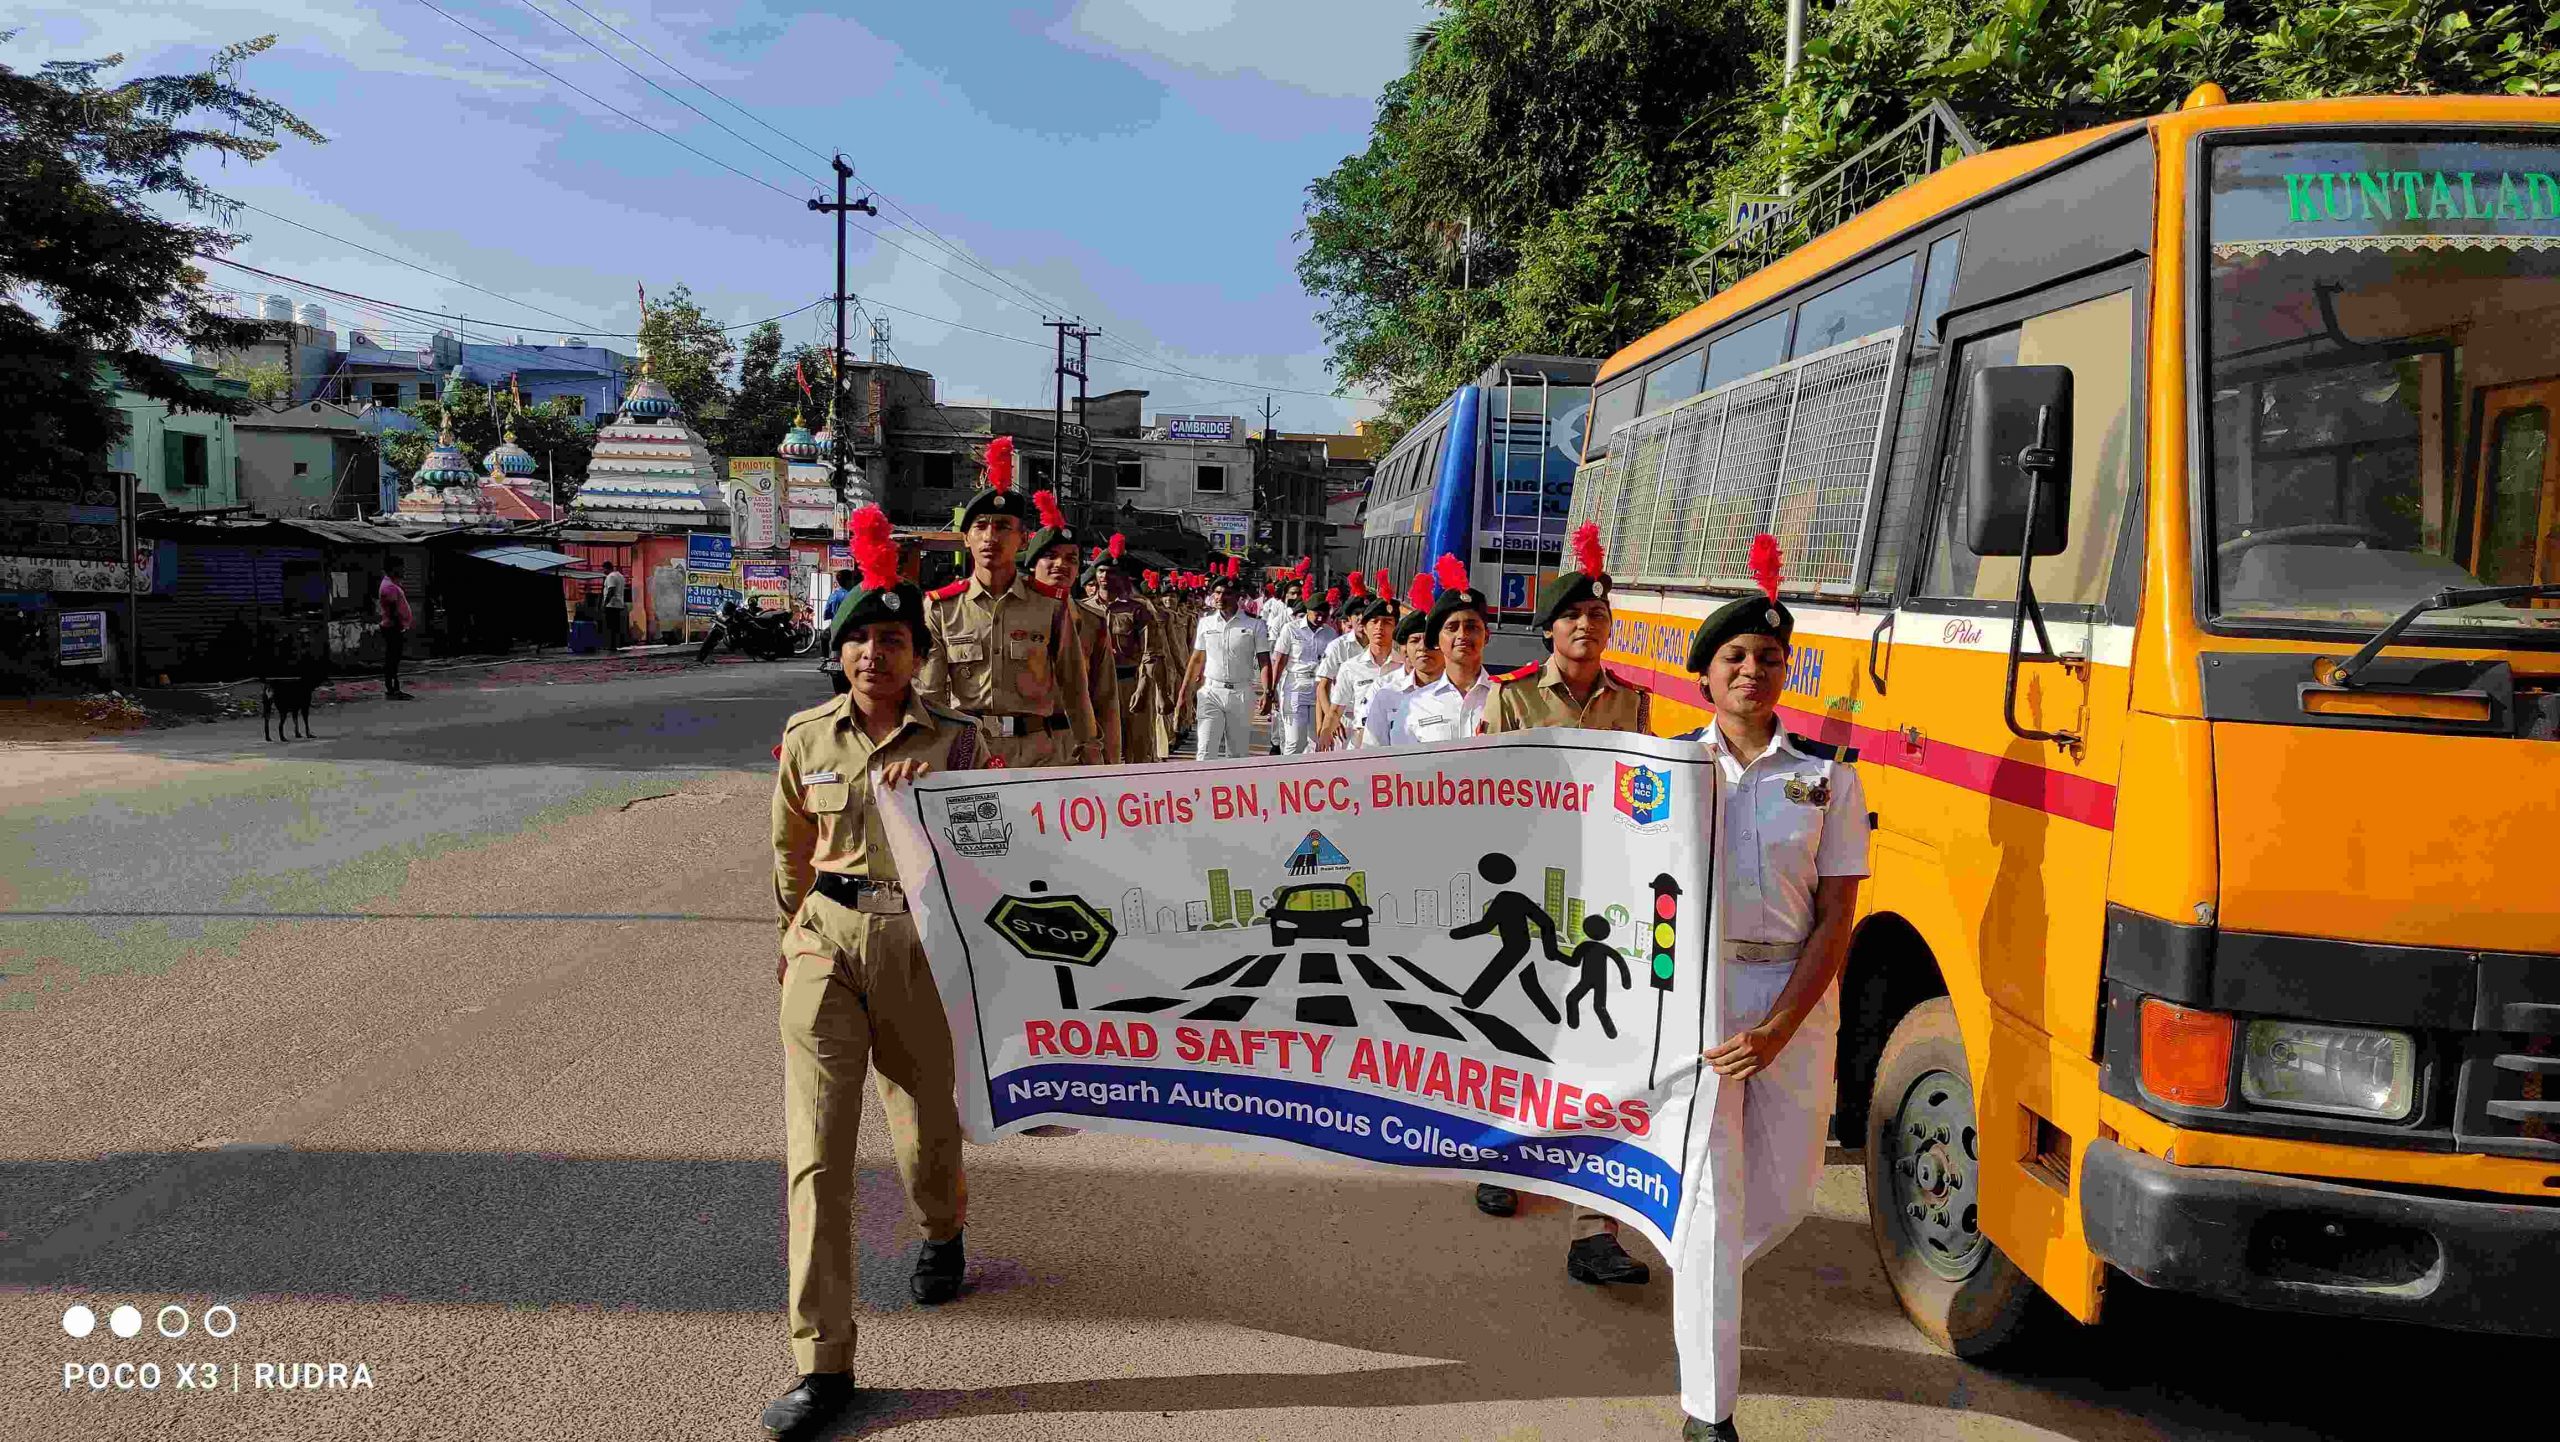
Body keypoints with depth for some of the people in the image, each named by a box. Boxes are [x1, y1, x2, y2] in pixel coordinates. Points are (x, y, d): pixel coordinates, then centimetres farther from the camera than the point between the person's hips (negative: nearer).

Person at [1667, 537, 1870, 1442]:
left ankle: (1698, 1284, 45)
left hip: (1798, 997, 2)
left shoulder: (1829, 778, 3)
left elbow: (1836, 919, -1)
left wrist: (1779, 1028, -12)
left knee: (1784, 1194, 13)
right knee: (1710, 1195, -4)